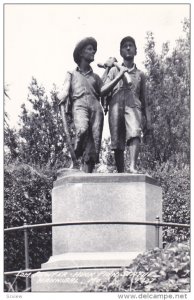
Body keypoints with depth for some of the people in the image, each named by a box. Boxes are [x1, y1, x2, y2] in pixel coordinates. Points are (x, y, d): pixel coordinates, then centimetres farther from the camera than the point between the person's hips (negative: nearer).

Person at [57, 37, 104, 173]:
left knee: (94, 142, -15)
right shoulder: (72, 75, 26)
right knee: (82, 130, -35)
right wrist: (62, 98, -11)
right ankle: (75, 159, -16)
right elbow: (65, 91, 11)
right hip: (79, 105, -3)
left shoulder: (96, 77, 31)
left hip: (96, 107, 3)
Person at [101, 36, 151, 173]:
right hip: (116, 106, 1)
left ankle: (133, 167, -43)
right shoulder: (115, 70, 20)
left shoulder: (140, 74, 24)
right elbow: (103, 92, 10)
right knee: (118, 143, -7)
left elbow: (143, 99, 24)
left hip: (133, 106, -1)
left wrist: (148, 118, 11)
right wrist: (119, 77, 0)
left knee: (135, 133, -28)